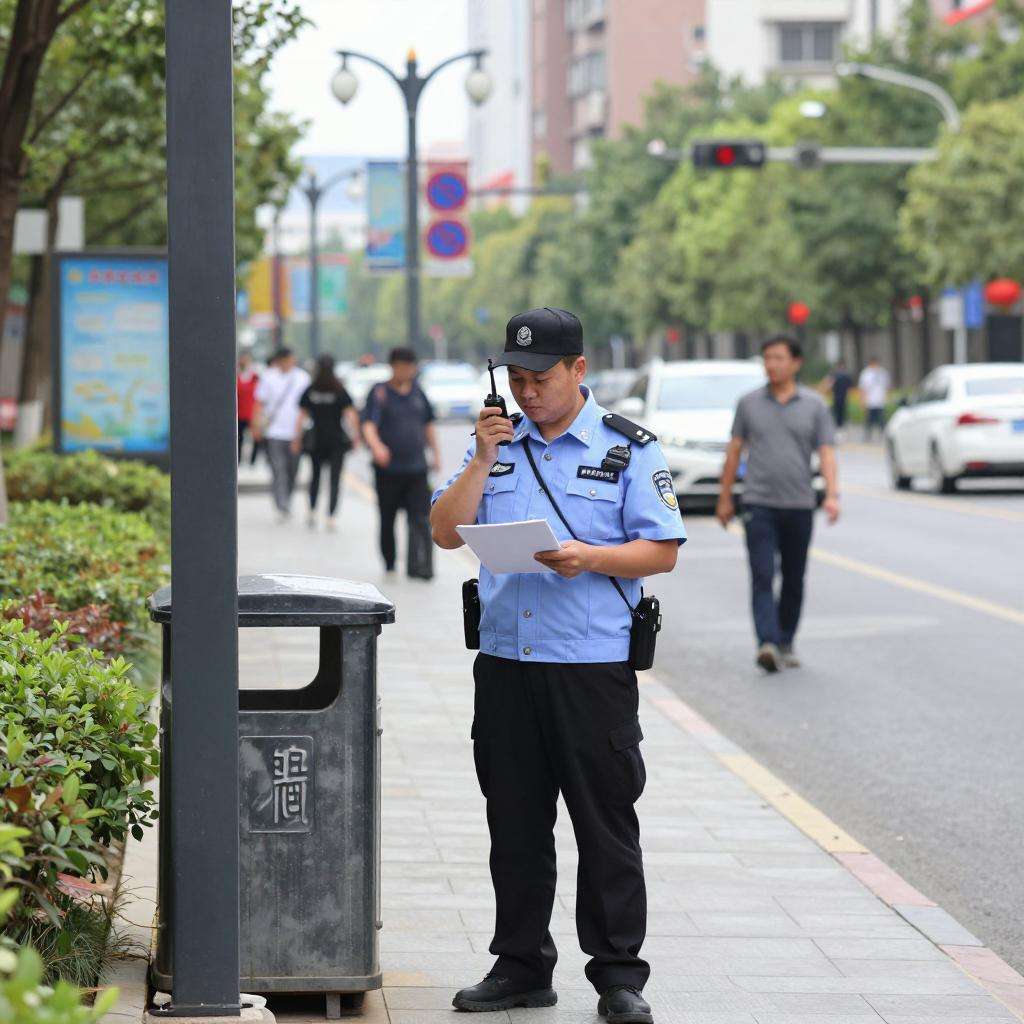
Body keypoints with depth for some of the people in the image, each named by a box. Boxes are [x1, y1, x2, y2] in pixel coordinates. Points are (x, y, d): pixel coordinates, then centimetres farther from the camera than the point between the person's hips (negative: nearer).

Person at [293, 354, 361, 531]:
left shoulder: (309, 391, 1)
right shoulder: (340, 391, -4)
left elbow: (302, 417, 1)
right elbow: (350, 415, -8)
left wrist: (297, 439, 5)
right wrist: (356, 436, -1)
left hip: (316, 441, 2)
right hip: (337, 440, -2)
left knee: (316, 475, 19)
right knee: (335, 479, 0)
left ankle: (312, 512, 15)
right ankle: (331, 517, -8)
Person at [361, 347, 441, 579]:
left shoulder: (417, 392, 11)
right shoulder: (379, 393, -4)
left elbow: (428, 424, 23)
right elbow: (369, 425, -17)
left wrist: (435, 452, 18)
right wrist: (377, 446, -36)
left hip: (416, 467, 3)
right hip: (388, 469, -3)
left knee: (421, 520, -10)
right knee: (387, 520, 8)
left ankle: (420, 566, -15)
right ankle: (389, 566, 21)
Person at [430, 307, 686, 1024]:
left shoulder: (628, 449, 2)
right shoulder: (499, 443, 13)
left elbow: (662, 550, -2)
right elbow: (447, 532, 5)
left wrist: (591, 558, -18)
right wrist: (483, 459, -6)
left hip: (594, 664, -4)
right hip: (505, 661, 4)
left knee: (606, 824, -1)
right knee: (516, 823, 9)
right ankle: (522, 966, 19)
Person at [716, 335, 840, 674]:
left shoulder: (814, 405, 4)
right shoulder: (749, 403, 5)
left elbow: (826, 452, -2)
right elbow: (734, 451, 10)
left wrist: (832, 494, -16)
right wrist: (725, 497, 10)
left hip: (799, 505, 1)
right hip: (759, 504, -1)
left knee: (793, 580, 10)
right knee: (762, 577, -13)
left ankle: (786, 644, 23)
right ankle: (767, 644, -23)